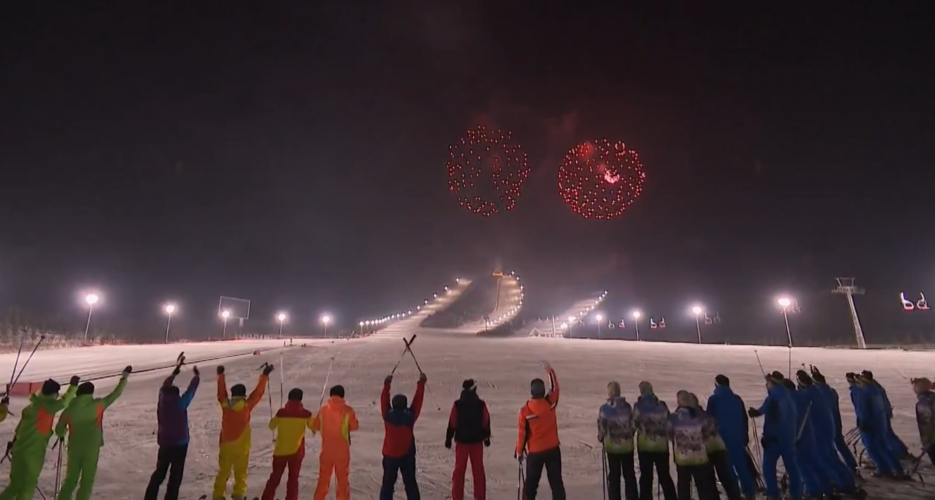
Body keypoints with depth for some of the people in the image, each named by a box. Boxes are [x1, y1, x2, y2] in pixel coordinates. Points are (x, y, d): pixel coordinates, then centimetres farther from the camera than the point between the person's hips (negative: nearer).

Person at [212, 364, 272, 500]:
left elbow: (221, 391, 8)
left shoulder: (225, 404, -6)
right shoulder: (247, 405, -14)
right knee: (240, 471, 7)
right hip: (241, 445, -3)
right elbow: (258, 392, -8)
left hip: (226, 444, 3)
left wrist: (220, 374, 20)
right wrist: (265, 375, 0)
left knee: (223, 471, 16)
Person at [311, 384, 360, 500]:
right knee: (343, 478, 11)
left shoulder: (323, 409, -3)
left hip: (327, 450, 2)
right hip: (342, 451, -2)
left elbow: (314, 426, 8)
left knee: (323, 478, 17)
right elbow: (355, 426, -2)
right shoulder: (348, 410, -11)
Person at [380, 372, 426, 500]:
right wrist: (421, 383, 4)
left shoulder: (388, 415, -11)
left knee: (388, 483, 13)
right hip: (407, 455, -1)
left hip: (390, 455, 1)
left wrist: (387, 384, 13)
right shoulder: (410, 416, -14)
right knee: (410, 483, 12)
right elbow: (417, 400, -5)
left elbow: (384, 400, 3)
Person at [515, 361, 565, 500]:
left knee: (531, 483, 11)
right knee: (556, 481, 13)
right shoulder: (550, 403, -12)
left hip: (534, 452, -2)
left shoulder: (525, 410, -17)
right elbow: (555, 387, 5)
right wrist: (549, 369, 15)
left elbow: (522, 433, -10)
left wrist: (519, 452, 3)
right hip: (553, 449, 2)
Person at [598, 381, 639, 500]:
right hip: (627, 445, 3)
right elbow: (633, 425, 2)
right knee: (629, 474, 16)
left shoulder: (604, 408, -15)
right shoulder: (627, 406, -6)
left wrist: (600, 438, 9)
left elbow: (602, 427, -10)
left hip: (612, 446, -2)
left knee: (614, 475, 10)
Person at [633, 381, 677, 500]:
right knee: (664, 475, 16)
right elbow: (669, 423, 3)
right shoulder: (662, 405, -2)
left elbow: (635, 424, -7)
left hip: (644, 445, -2)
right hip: (662, 445, 2)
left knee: (646, 476, 8)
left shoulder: (638, 406, -10)